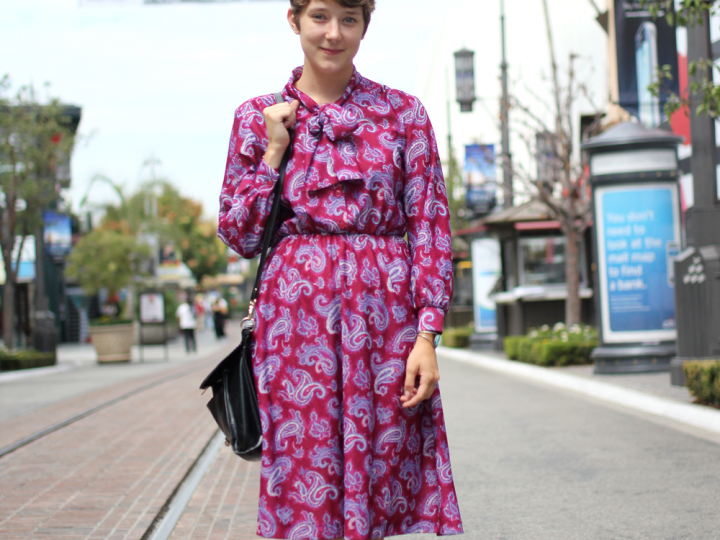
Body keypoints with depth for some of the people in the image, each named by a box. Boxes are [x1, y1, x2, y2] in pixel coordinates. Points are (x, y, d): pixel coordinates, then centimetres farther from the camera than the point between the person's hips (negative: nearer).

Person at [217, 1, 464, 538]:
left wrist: (427, 337, -6)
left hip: (386, 310, 0)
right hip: (297, 308, 0)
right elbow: (239, 236, 7)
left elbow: (430, 227, 2)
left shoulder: (403, 112, 7)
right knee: (305, 479, 0)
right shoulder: (258, 117, 10)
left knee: (387, 466, 1)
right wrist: (274, 152, -3)